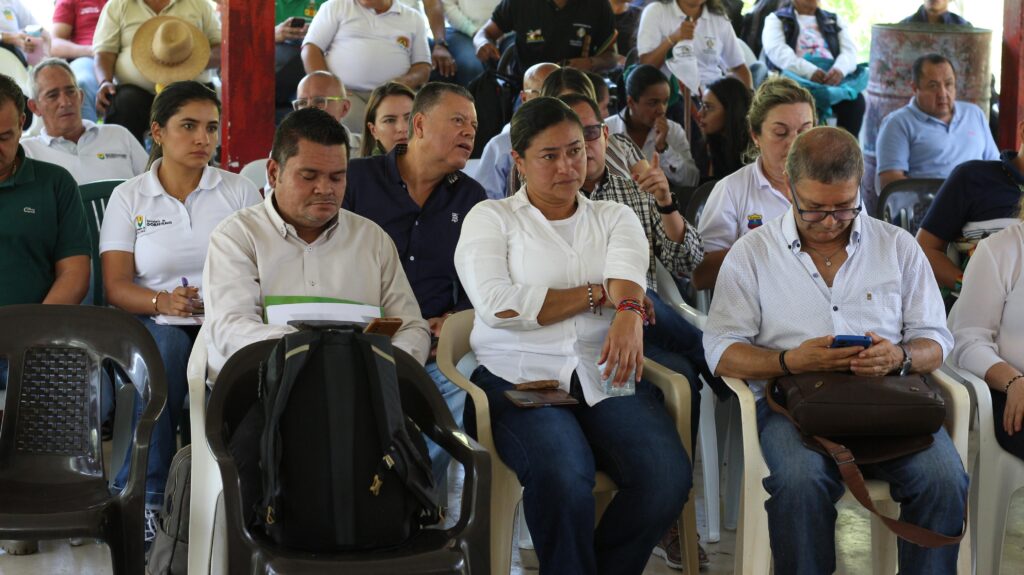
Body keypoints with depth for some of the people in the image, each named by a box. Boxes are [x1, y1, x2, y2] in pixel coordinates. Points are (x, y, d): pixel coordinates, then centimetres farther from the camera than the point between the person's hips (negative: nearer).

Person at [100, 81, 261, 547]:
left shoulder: (239, 191, 12)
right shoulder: (129, 197, 10)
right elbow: (116, 285, 1)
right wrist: (163, 302, -20)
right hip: (155, 321, 0)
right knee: (163, 349, -36)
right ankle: (142, 497, -30)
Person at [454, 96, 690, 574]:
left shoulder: (614, 217, 18)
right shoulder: (490, 218, 10)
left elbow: (628, 270, -5)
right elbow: (497, 305, -7)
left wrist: (627, 313, -30)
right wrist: (599, 294, -3)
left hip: (605, 377, 3)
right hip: (520, 377, -3)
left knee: (669, 476, -24)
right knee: (563, 473, -34)